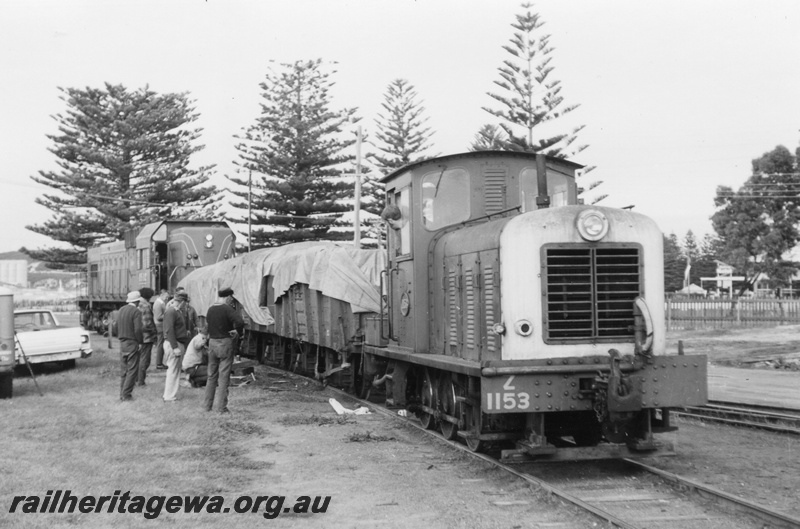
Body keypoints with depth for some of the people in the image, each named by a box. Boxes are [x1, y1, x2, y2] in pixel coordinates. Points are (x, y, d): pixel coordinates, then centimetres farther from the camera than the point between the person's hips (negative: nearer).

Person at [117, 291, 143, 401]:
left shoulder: (121, 310, 9)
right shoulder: (136, 312, -13)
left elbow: (116, 327, 12)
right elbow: (138, 329, -19)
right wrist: (140, 341, -7)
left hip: (122, 343, 7)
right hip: (132, 344, -7)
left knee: (123, 370, 13)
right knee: (132, 370, -1)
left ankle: (122, 393, 15)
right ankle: (126, 394, -3)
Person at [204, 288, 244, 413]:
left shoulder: (210, 309, 7)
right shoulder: (228, 309, -14)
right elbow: (240, 322, -27)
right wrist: (236, 330, -9)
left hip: (212, 342, 6)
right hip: (225, 343, -6)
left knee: (211, 376, 15)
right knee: (224, 377, -1)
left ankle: (208, 405, 21)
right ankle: (221, 407, -1)